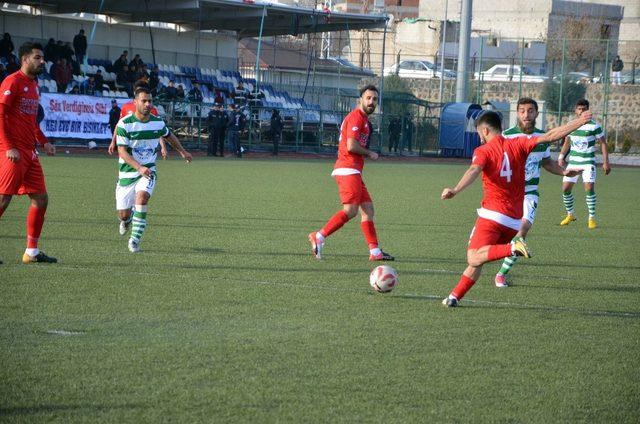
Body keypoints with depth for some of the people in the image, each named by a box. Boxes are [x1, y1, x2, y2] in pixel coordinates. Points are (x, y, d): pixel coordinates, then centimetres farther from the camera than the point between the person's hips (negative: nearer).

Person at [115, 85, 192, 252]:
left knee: (142, 196, -29)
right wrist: (139, 168, -31)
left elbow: (168, 135, 23)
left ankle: (135, 239, -21)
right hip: (127, 172, -1)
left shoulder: (158, 123, -1)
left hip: (148, 171, 1)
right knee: (124, 214, 1)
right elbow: (122, 151, -18)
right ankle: (126, 220, 43)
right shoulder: (125, 124, -14)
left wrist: (182, 151, 35)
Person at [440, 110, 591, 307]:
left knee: (474, 258, -17)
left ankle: (512, 248, -36)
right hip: (514, 220, 6)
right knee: (476, 259, 17)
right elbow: (550, 136, 2)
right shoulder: (518, 144, 8)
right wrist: (580, 121, 7)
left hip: (493, 215, -6)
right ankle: (454, 296, 15)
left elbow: (474, 171, -22)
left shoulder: (483, 151, -2)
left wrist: (455, 191, -38)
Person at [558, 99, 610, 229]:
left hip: (588, 162, -4)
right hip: (573, 162, 4)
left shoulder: (595, 126, -6)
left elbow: (603, 143, -1)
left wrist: (605, 162, -6)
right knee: (565, 188, -1)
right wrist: (561, 157, 6)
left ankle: (592, 218, -6)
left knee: (589, 188, -18)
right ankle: (570, 215, 21)